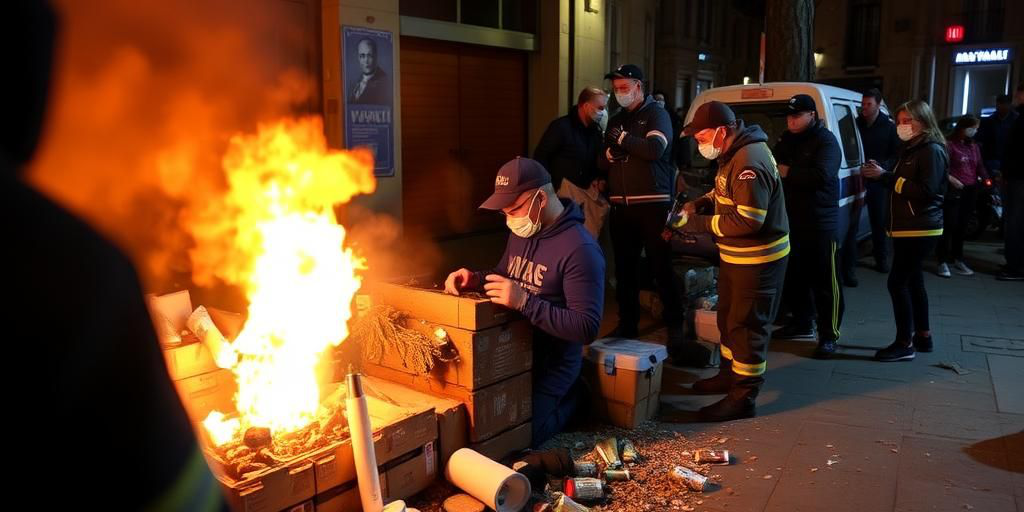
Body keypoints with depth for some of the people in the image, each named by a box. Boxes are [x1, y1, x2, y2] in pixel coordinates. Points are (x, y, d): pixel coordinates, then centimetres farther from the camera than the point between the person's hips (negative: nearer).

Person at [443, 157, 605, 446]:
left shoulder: (580, 249, -25)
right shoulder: (521, 232, 3)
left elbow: (587, 329, -28)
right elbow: (504, 277, 19)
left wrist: (525, 302, -33)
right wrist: (474, 280, -4)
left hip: (552, 362, -8)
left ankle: (570, 398, 13)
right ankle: (557, 396, 26)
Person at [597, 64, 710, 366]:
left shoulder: (656, 114, 1)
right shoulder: (616, 121, 19)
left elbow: (654, 149, -18)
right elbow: (601, 163, 18)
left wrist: (623, 139, -9)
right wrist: (609, 153, -4)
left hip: (652, 205, -6)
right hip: (620, 206, 6)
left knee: (662, 267, -5)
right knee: (624, 267, 8)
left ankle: (675, 329, 0)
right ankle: (627, 324, 18)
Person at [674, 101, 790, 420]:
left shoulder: (749, 163, -26)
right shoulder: (734, 154, 7)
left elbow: (748, 221, -30)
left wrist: (699, 223, -23)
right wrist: (701, 202, 3)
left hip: (757, 259, -10)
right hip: (737, 256, 10)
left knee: (746, 325, -2)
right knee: (728, 317, 21)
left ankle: (743, 397, 8)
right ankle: (730, 374, 38)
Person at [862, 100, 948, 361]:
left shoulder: (932, 151, -12)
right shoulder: (910, 149, 16)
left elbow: (926, 191, -21)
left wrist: (887, 177, -20)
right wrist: (882, 175, -2)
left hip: (920, 230, -9)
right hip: (907, 228, 9)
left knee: (897, 283, -10)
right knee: (912, 281, 14)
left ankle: (905, 344, -4)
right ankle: (923, 336, 24)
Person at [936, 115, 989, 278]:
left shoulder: (974, 147, 15)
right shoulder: (948, 144, -6)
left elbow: (979, 166, 14)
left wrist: (986, 180, -2)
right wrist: (951, 179, -24)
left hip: (970, 191, 7)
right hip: (953, 190, -7)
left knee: (962, 227, 13)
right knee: (949, 226, -7)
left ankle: (957, 259, 23)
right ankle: (943, 262, -4)